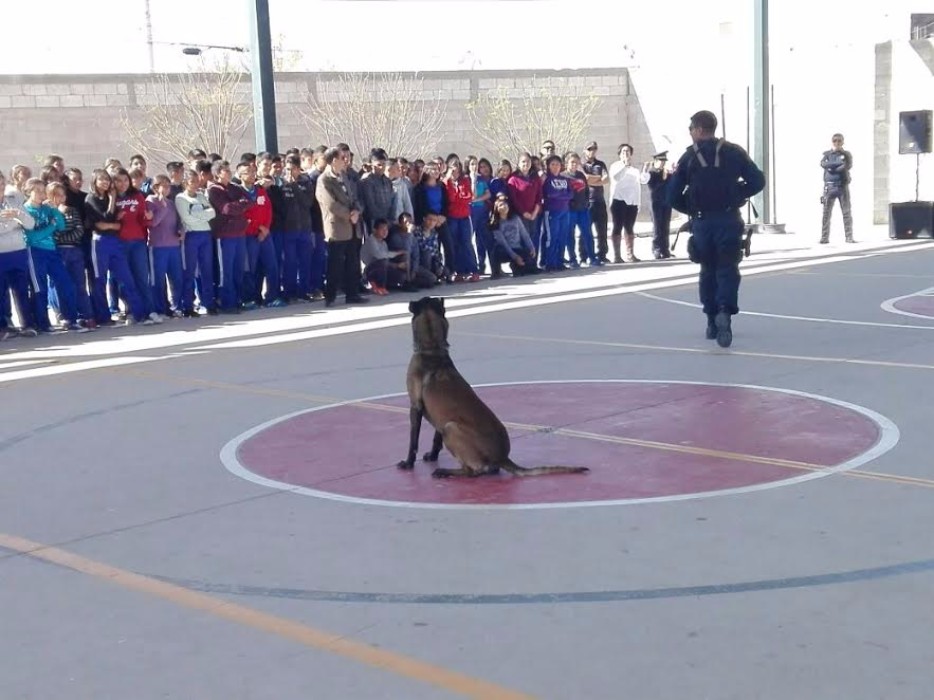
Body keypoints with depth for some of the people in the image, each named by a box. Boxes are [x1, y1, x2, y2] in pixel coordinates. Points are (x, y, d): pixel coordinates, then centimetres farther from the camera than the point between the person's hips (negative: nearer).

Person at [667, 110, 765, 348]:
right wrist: (737, 194, 13)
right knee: (727, 268, 1)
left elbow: (673, 196, -1)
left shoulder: (689, 157, 1)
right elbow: (757, 181, -1)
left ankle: (712, 321, 15)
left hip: (702, 222, 1)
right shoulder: (734, 152, 2)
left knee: (708, 269, 15)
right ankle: (725, 312, -23)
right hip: (729, 219, -1)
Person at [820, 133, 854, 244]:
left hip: (843, 186, 0)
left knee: (847, 212, -3)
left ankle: (849, 237, -1)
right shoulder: (827, 154, 10)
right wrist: (838, 163, -16)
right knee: (826, 213, -1)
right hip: (829, 187, 0)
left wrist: (832, 168, -11)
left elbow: (848, 166, -9)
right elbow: (823, 164, -10)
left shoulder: (846, 154, 8)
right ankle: (824, 237, 0)